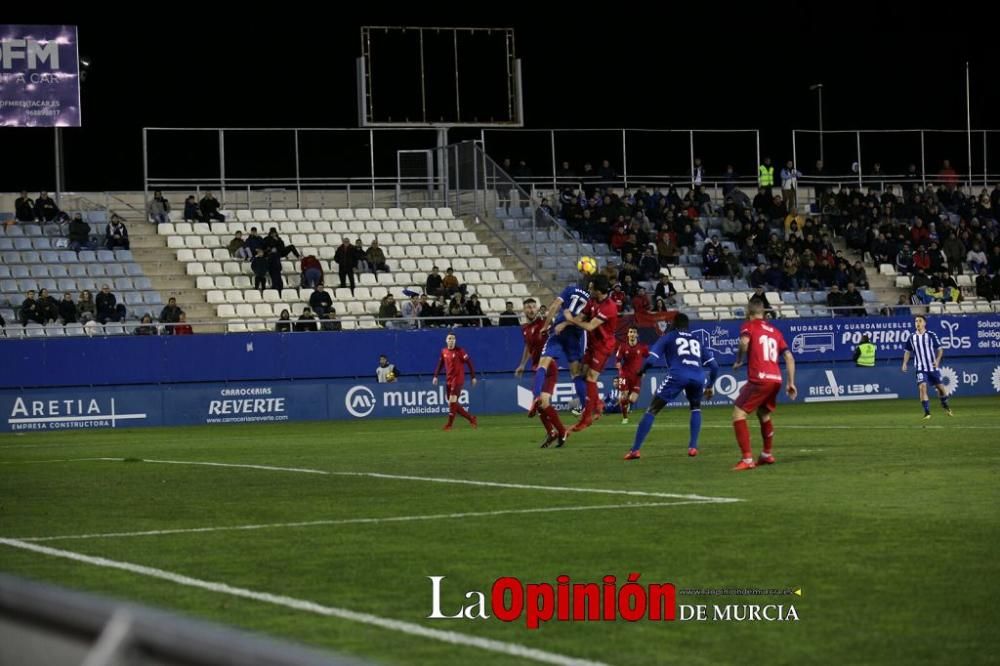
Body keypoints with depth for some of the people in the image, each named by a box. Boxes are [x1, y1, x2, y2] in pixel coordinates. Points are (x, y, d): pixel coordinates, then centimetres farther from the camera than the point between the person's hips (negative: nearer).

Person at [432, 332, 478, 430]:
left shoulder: (459, 351, -10)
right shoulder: (444, 351, 7)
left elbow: (469, 363, -7)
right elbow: (440, 363, 19)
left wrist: (473, 377, -7)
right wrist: (435, 376, 11)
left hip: (458, 379, -7)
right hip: (448, 380, 7)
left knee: (452, 401, -15)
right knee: (453, 404, 6)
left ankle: (449, 424, -8)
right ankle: (471, 418, 18)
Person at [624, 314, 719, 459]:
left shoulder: (669, 337, 22)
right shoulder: (696, 341, 32)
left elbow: (651, 360, 10)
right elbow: (714, 366, 26)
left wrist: (640, 372, 29)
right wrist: (710, 386, 39)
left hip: (678, 375, -3)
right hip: (698, 376, 3)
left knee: (652, 410, 4)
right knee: (696, 408, 32)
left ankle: (635, 450, -4)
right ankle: (693, 447, 19)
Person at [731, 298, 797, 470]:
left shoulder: (748, 326, 4)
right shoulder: (775, 331, 20)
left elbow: (744, 342, -19)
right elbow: (789, 357, 15)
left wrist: (738, 361, -3)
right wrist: (791, 383, 17)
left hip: (759, 379, -7)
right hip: (776, 379, 7)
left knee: (738, 414, -4)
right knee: (763, 414, 30)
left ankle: (747, 459, -16)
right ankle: (767, 454, 41)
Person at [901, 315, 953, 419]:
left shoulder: (931, 335, -4)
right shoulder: (912, 338, 3)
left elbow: (940, 349, -2)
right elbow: (907, 351, 15)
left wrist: (937, 360, -18)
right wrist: (905, 363, 3)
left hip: (933, 367, -1)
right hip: (921, 368, 1)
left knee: (940, 386, 8)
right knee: (922, 387, -18)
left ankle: (946, 406, 37)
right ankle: (927, 412, -13)